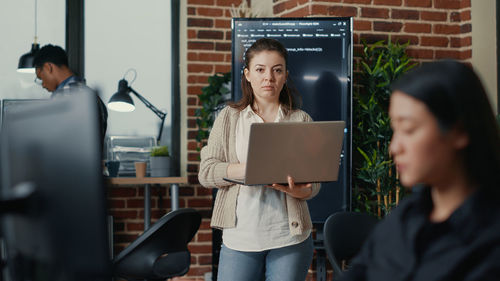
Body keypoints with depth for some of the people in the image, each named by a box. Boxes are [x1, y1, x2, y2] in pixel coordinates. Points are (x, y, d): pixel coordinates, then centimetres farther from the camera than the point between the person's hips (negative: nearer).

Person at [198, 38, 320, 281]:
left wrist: (297, 190, -19)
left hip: (289, 239, 0)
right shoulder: (229, 117, 7)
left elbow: (314, 183, 5)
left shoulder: (301, 120, 6)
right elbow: (206, 172, -1)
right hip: (239, 238, 0)